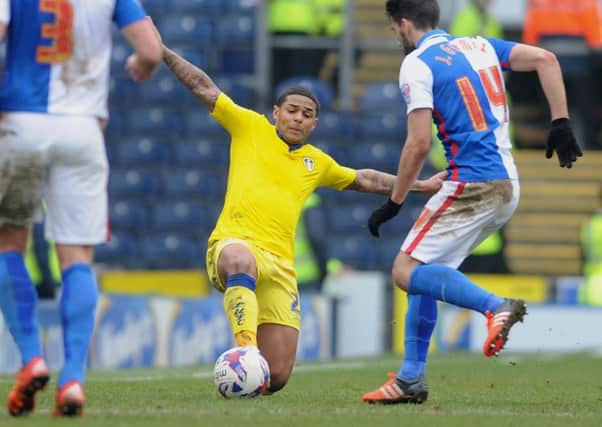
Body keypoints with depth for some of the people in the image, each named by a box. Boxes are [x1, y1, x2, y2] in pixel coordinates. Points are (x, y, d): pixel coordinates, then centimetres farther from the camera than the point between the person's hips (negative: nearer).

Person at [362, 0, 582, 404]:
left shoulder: (417, 64, -5)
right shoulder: (480, 46, 16)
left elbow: (419, 144, -12)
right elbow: (545, 59, 5)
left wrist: (394, 203, -4)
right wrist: (561, 123, 4)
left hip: (472, 186, -9)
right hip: (507, 186, 9)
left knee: (407, 271, -9)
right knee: (424, 271, 16)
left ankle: (496, 306, -27)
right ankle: (411, 378, 13)